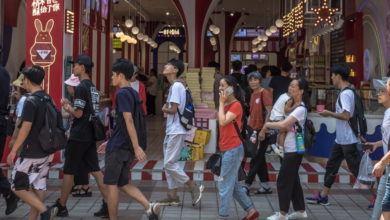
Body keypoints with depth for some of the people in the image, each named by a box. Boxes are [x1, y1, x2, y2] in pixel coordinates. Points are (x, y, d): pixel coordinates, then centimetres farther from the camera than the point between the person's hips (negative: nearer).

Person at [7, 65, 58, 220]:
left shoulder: (31, 101, -16)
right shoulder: (49, 99, 9)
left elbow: (26, 128, -19)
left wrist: (13, 150, -14)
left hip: (31, 153, -8)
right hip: (46, 151, 8)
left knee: (18, 186, 0)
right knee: (38, 187, 11)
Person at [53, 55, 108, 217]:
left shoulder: (81, 88, -15)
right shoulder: (93, 88, 13)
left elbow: (78, 113, -18)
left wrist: (67, 107, -1)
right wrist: (70, 104, 15)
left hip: (78, 136, -8)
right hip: (90, 135, 8)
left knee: (68, 171, 4)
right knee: (95, 170, 6)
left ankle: (61, 206, 16)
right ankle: (108, 205, 1)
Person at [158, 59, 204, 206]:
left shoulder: (176, 86, -16)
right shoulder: (174, 86, 15)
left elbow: (173, 110, -20)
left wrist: (164, 109, -1)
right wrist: (166, 109, 0)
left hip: (176, 131, -10)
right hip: (171, 130, 10)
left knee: (170, 163, -9)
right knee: (169, 163, 11)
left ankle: (194, 188, -1)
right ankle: (173, 196, 15)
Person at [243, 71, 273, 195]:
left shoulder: (264, 93, -12)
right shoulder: (253, 95, 13)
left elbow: (269, 112, -16)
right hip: (253, 130, 9)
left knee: (255, 160, -2)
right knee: (260, 158, 12)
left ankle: (247, 186, 3)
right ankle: (266, 186, 20)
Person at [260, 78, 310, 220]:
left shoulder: (300, 109, -19)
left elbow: (283, 125, -29)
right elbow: (285, 125, 8)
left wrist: (266, 125, -16)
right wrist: (266, 129, -5)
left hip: (294, 150, -9)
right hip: (290, 149, 9)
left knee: (283, 181, -2)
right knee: (293, 180, 15)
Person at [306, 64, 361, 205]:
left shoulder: (345, 94, -19)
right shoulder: (348, 92, 11)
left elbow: (346, 116, -26)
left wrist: (329, 113, -13)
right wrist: (331, 114, 14)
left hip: (348, 140, -10)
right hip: (341, 139, 10)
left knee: (356, 168, -3)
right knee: (331, 166, 13)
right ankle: (323, 196, 20)